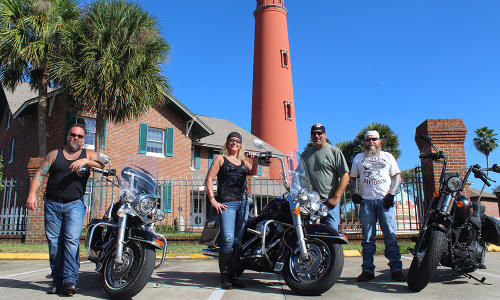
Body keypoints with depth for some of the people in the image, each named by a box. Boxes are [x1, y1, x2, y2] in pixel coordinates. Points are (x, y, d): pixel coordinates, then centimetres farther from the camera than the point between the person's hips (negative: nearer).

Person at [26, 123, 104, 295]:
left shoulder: (87, 155, 11)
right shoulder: (55, 154, 14)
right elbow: (40, 174, 6)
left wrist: (86, 161, -20)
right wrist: (32, 193, -9)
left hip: (74, 205, -2)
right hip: (52, 204, 2)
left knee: (72, 240, -15)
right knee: (54, 243, 2)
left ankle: (70, 280, -14)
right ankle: (57, 281, 10)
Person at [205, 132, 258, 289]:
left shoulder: (243, 162, 23)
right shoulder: (220, 159, 9)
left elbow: (254, 172, 6)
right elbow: (209, 180, 1)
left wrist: (255, 160, -11)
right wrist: (213, 201, -8)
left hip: (243, 203, 5)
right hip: (227, 204, -5)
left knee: (238, 241, 5)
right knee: (228, 240, -13)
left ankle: (235, 275, 14)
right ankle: (224, 275, 1)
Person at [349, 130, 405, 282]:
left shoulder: (387, 156, 16)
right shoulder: (358, 158, 18)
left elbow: (397, 176, 11)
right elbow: (352, 178, 20)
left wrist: (391, 194, -2)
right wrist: (353, 194, 3)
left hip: (385, 200, -1)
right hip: (366, 201, 1)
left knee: (390, 235, -6)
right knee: (367, 237, 0)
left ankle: (396, 269, 1)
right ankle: (367, 270, 4)